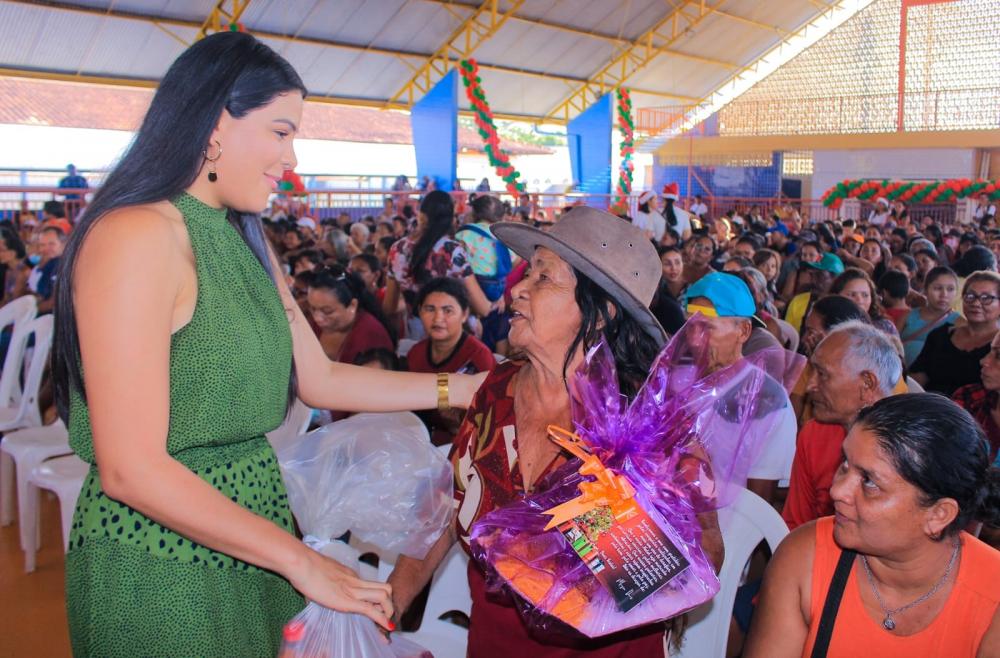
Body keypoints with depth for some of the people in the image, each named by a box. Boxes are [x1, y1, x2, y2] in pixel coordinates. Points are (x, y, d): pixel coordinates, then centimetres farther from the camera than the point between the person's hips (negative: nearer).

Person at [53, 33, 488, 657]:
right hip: (161, 564, -8)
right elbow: (131, 470, -23)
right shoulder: (138, 235, -20)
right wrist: (299, 559, -18)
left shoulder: (248, 242, 9)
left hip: (249, 536, 8)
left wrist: (473, 387, 2)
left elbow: (321, 379, 7)